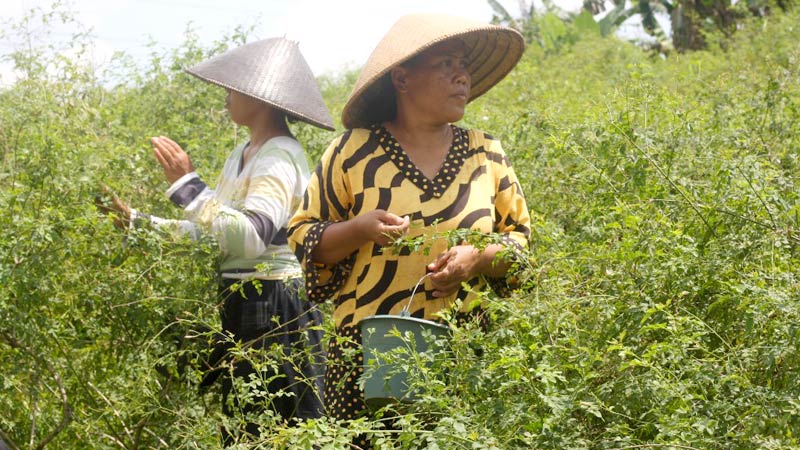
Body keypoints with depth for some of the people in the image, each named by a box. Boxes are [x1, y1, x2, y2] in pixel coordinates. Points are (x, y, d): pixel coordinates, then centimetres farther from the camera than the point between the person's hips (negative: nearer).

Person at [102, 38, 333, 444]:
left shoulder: (279, 157, -16)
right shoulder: (242, 156, 14)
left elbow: (250, 239, -30)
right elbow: (209, 231, 18)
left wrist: (187, 184, -27)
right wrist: (139, 221, 14)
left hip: (274, 311, -10)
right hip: (243, 306, 10)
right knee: (243, 429, 14)